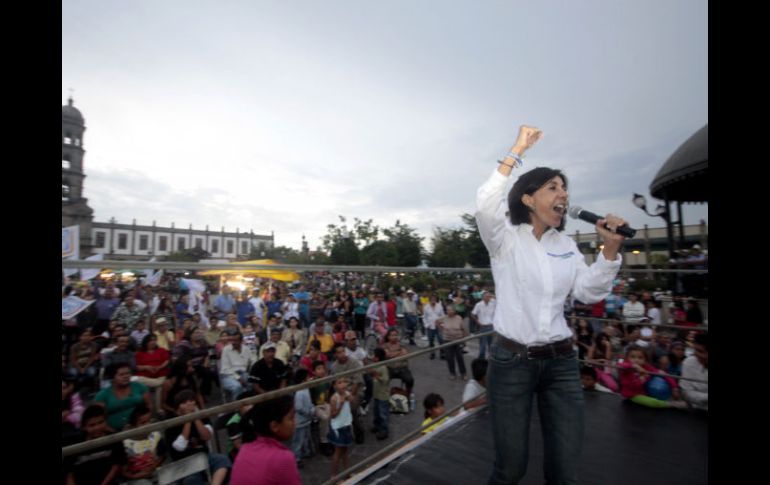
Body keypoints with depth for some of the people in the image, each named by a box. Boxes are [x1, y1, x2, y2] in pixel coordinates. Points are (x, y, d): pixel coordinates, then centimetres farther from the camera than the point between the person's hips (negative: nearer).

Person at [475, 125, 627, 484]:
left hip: (561, 362, 5)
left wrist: (611, 248, -8)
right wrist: (517, 150, -20)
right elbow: (485, 205, -26)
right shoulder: (505, 238, -6)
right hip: (512, 360, -4)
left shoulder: (566, 245, 9)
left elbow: (589, 293, 4)